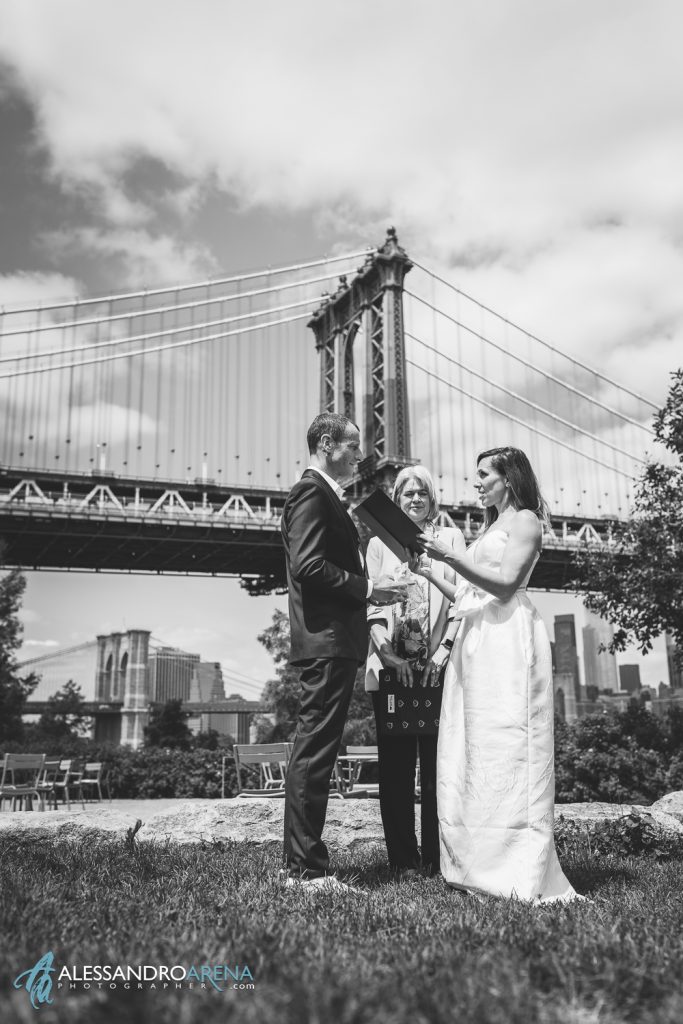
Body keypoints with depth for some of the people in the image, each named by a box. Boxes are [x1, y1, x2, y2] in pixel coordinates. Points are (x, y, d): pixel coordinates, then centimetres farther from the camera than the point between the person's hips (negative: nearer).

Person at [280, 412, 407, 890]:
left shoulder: (324, 495, 22)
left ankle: (301, 863, 21)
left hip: (333, 640, 11)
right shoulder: (311, 491, -9)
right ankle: (307, 869, 0)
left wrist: (367, 595, 15)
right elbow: (308, 566, -20)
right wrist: (367, 588, -14)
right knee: (315, 751, -7)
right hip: (327, 640, -11)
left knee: (314, 751, 12)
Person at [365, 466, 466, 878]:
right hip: (391, 665, 1)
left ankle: (436, 857, 8)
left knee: (437, 762, -1)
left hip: (438, 666, 0)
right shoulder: (379, 543, 15)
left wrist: (445, 649, -8)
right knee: (395, 764, 0)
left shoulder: (450, 538, 14)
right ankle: (404, 859, 8)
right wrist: (387, 653, -8)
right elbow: (371, 602, 6)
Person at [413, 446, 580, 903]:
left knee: (506, 751, -10)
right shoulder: (491, 528, 25)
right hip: (477, 642, 9)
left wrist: (450, 556, -14)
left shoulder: (525, 520, 1)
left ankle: (522, 874, -5)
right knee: (470, 753, 5)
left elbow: (505, 582, -13)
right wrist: (430, 574, 15)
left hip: (508, 641, -8)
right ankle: (479, 865, 10)